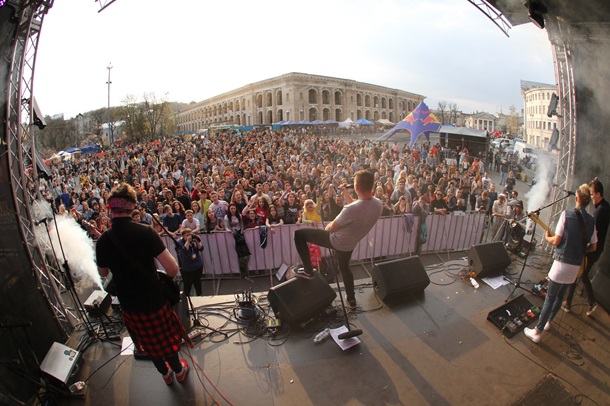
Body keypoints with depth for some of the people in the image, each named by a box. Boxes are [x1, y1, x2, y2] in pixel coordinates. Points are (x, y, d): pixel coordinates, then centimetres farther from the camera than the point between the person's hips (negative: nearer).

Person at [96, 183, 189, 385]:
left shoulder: (103, 240, -13)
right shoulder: (145, 232, -24)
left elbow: (103, 273, 6)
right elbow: (172, 269, -26)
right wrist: (168, 277, -4)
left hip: (129, 304, 3)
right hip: (154, 299, -3)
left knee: (149, 341, 26)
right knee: (166, 337, 23)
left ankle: (165, 373, 49)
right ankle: (178, 370, 46)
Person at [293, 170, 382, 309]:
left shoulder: (351, 209, -36)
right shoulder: (378, 204, -14)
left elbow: (332, 228, -19)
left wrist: (327, 226, 4)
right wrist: (346, 193, 10)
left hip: (336, 240, -7)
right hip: (350, 243, 7)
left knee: (299, 234, 2)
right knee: (344, 267, 35)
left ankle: (308, 270, 10)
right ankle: (351, 298, 49)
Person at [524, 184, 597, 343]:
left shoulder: (567, 214, -13)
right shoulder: (591, 221, 2)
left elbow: (556, 241, -13)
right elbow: (593, 247, 9)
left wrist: (547, 237, 7)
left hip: (562, 262, -5)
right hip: (576, 266, 5)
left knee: (550, 298, -1)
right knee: (560, 296, 21)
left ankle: (537, 332, 5)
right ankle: (548, 322, 36)